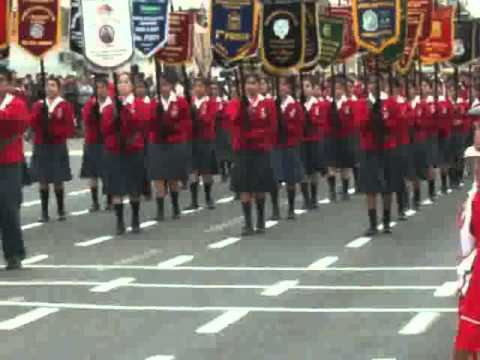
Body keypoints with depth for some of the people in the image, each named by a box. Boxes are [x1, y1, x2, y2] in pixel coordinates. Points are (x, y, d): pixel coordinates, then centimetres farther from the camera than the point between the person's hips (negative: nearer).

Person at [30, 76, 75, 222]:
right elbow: (32, 124, -3)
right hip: (41, 147, 2)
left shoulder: (65, 106, -1)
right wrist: (40, 113, -18)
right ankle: (44, 212, 7)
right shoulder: (38, 105, 8)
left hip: (58, 147, -2)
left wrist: (56, 131, -20)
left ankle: (61, 211, 14)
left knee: (58, 180, 2)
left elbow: (70, 128, -5)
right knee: (43, 180, 2)